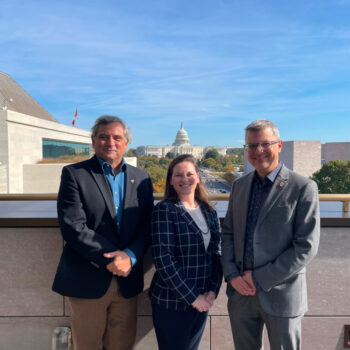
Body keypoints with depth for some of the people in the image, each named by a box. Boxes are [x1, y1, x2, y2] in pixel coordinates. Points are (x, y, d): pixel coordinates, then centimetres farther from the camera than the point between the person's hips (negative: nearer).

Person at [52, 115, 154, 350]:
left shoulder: (141, 179, 7)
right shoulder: (74, 174, -4)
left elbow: (146, 226, 3)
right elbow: (73, 227, -13)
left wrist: (130, 256, -14)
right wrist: (112, 258, -15)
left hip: (127, 281, 3)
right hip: (88, 279, -2)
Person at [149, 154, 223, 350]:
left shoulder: (209, 212, 6)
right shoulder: (165, 210, -11)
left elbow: (217, 253, 6)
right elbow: (163, 259, -17)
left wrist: (213, 290, -5)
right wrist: (192, 296, -15)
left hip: (202, 301, 5)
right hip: (171, 303, -5)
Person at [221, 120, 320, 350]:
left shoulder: (303, 188, -10)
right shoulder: (240, 185, 6)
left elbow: (307, 247, -14)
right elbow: (228, 232, 8)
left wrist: (259, 278, -14)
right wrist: (232, 275, -5)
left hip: (281, 295, -4)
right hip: (240, 291, 4)